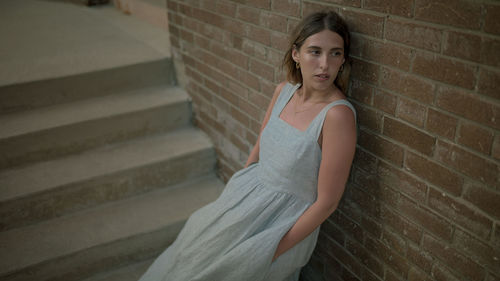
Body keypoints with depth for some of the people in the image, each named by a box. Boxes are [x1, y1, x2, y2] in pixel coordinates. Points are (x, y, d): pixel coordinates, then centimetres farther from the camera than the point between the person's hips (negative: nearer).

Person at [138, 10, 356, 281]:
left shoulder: (338, 114, -25)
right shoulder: (284, 91, -4)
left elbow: (326, 202, -20)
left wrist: (273, 252, -17)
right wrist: (232, 195, 5)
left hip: (286, 222, -6)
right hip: (248, 197, 6)